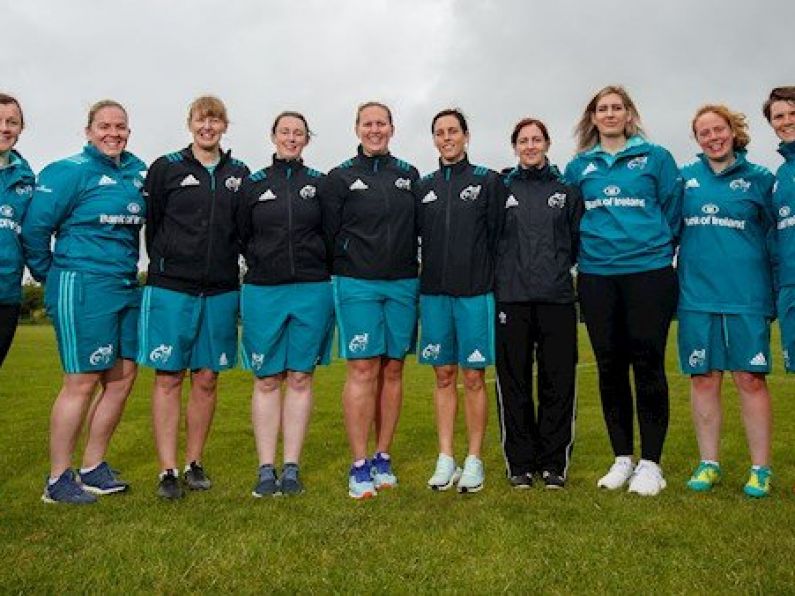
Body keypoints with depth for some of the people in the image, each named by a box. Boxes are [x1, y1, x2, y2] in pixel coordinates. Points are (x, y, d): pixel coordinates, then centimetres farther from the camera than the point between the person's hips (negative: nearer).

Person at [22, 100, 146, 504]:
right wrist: (50, 276, 1)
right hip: (82, 288, -7)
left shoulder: (137, 172, 12)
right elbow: (35, 227, -8)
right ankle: (58, 480, 9)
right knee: (82, 381, -4)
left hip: (127, 288, 7)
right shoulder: (70, 171, -7)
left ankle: (93, 469, 23)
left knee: (122, 377, 8)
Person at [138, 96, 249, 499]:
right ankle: (168, 470, 6)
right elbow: (151, 224, 5)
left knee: (207, 379, 6)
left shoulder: (239, 174, 11)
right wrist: (165, 268, 7)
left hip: (221, 291, 3)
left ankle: (194, 463, 18)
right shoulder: (166, 168, 3)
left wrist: (225, 268, 8)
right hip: (171, 289, -2)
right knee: (168, 377, -1)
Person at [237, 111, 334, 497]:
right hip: (262, 291, 0)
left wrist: (314, 272, 7)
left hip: (311, 292, 0)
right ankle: (266, 470, 10)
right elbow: (242, 238, 11)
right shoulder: (253, 185, 8)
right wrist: (265, 266, 6)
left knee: (300, 379, 3)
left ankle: (291, 468, 11)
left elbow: (332, 236, 11)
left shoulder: (320, 184, 8)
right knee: (267, 380, 3)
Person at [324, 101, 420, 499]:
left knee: (392, 369, 5)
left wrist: (413, 277, 10)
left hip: (403, 285, 3)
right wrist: (341, 276, 0)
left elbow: (419, 229, 16)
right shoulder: (340, 177, 5)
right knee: (363, 369, -7)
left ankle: (383, 457, 16)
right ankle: (359, 465, 0)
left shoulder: (409, 176, 13)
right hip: (357, 286, -3)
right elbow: (328, 233, 3)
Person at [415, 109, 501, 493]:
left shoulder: (488, 181, 3)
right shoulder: (423, 187, 12)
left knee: (474, 377, 1)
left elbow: (498, 235, 0)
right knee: (444, 376, 7)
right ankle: (446, 459, 15)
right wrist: (428, 279, 5)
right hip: (434, 293, 3)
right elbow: (414, 238, 13)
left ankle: (474, 460, 11)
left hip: (475, 292, -3)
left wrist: (491, 281, -4)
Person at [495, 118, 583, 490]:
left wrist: (558, 265, 5)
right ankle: (520, 462, 15)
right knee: (514, 382, 2)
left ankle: (554, 462, 16)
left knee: (558, 382, 2)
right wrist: (509, 270, 5)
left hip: (557, 298, 1)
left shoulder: (566, 190, 12)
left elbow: (579, 240, 14)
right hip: (511, 297, 0)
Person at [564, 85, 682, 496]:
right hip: (596, 276, 3)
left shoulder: (656, 157, 4)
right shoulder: (579, 167, 11)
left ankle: (650, 462, 9)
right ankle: (622, 458, 19)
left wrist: (659, 249, 4)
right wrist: (590, 247, 12)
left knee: (648, 365, -2)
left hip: (648, 273, -2)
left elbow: (673, 209, 6)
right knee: (610, 367, 7)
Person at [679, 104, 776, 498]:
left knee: (750, 379, 0)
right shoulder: (685, 178, 9)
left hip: (747, 296, -1)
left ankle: (760, 469, 13)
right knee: (703, 378, 6)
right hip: (697, 296, 2)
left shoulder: (759, 179, 5)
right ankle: (708, 464, 18)